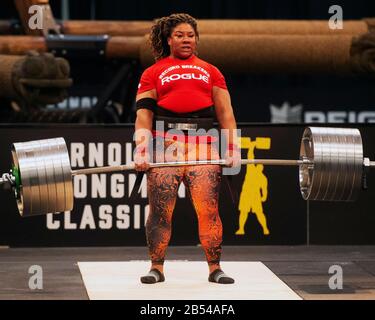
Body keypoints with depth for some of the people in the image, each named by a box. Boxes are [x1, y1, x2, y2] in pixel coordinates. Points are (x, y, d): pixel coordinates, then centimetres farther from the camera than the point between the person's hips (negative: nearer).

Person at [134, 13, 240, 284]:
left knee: (209, 210, -7)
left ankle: (215, 268, -1)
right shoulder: (153, 73, 16)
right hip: (165, 144, -1)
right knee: (160, 211, -5)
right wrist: (141, 149, -8)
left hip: (204, 145, 1)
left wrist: (234, 148, 2)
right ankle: (156, 268, 3)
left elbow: (225, 112, 15)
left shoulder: (211, 72, 22)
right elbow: (144, 112, 6)